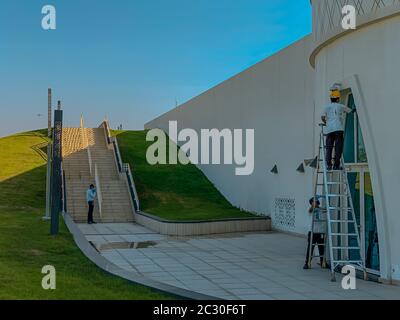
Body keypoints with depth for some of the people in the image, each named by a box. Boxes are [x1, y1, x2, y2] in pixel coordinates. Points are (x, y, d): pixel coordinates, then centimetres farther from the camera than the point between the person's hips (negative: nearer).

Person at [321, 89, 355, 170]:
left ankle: (329, 165, -4)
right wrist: (354, 109, 47)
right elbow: (351, 111, 24)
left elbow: (323, 117, 3)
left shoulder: (327, 107, 14)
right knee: (338, 148, 0)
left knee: (329, 148, 5)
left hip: (329, 130, 2)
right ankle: (336, 165, -3)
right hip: (338, 129, -2)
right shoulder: (341, 106, 10)